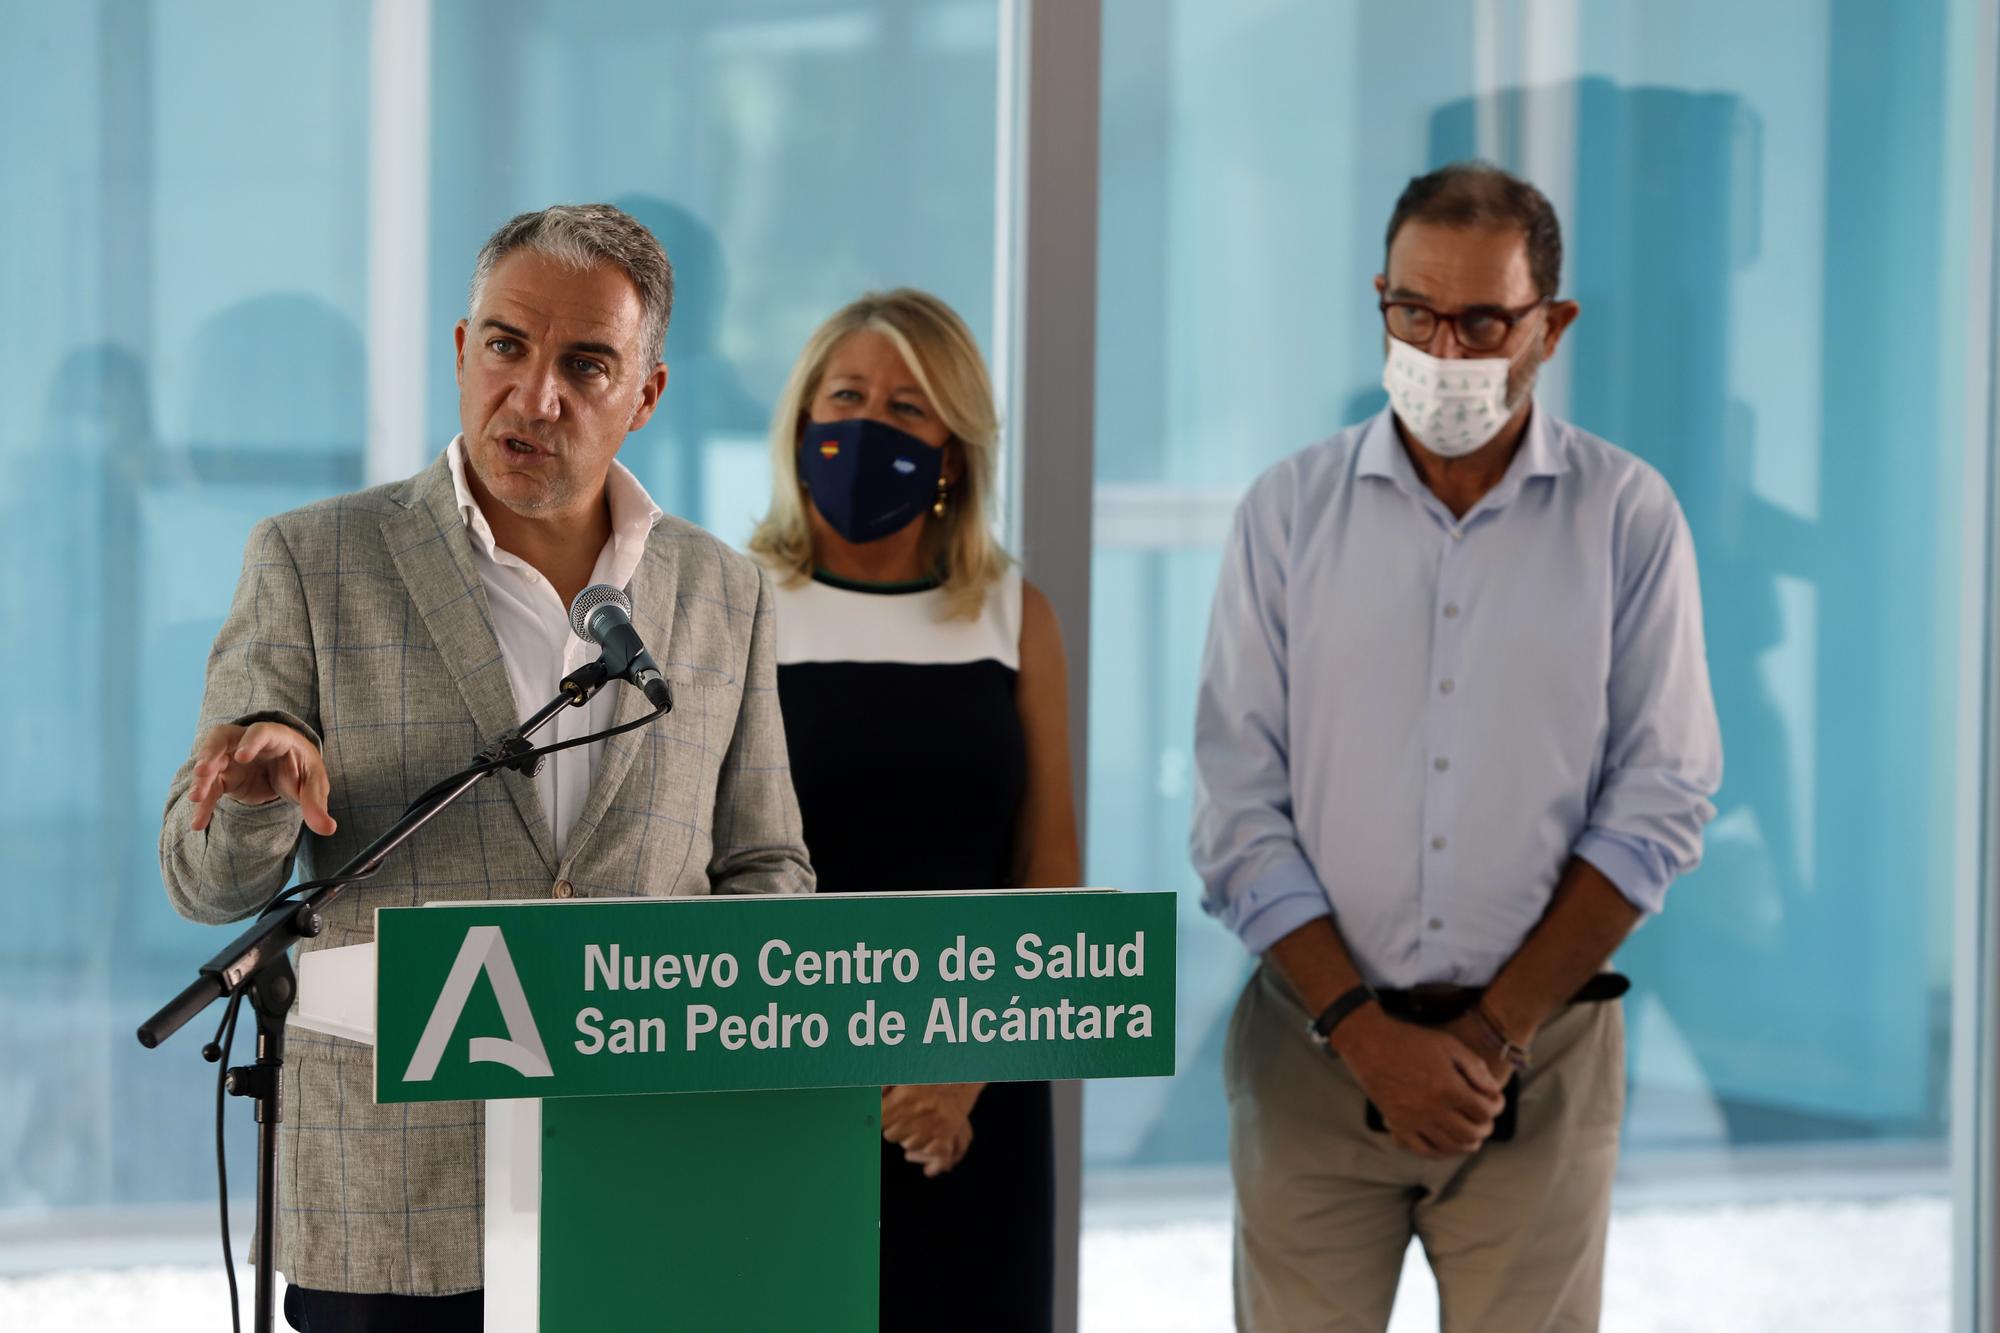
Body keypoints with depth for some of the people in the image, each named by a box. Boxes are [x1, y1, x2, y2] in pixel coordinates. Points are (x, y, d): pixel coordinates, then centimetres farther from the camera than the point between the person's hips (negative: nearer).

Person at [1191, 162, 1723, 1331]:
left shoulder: (1629, 519, 2)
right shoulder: (1289, 514, 4)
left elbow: (1661, 804, -2)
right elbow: (1240, 811, 1)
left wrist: (1493, 1033, -8)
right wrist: (1367, 1033, -9)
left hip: (1541, 1055, 0)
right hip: (1316, 1049, 1)